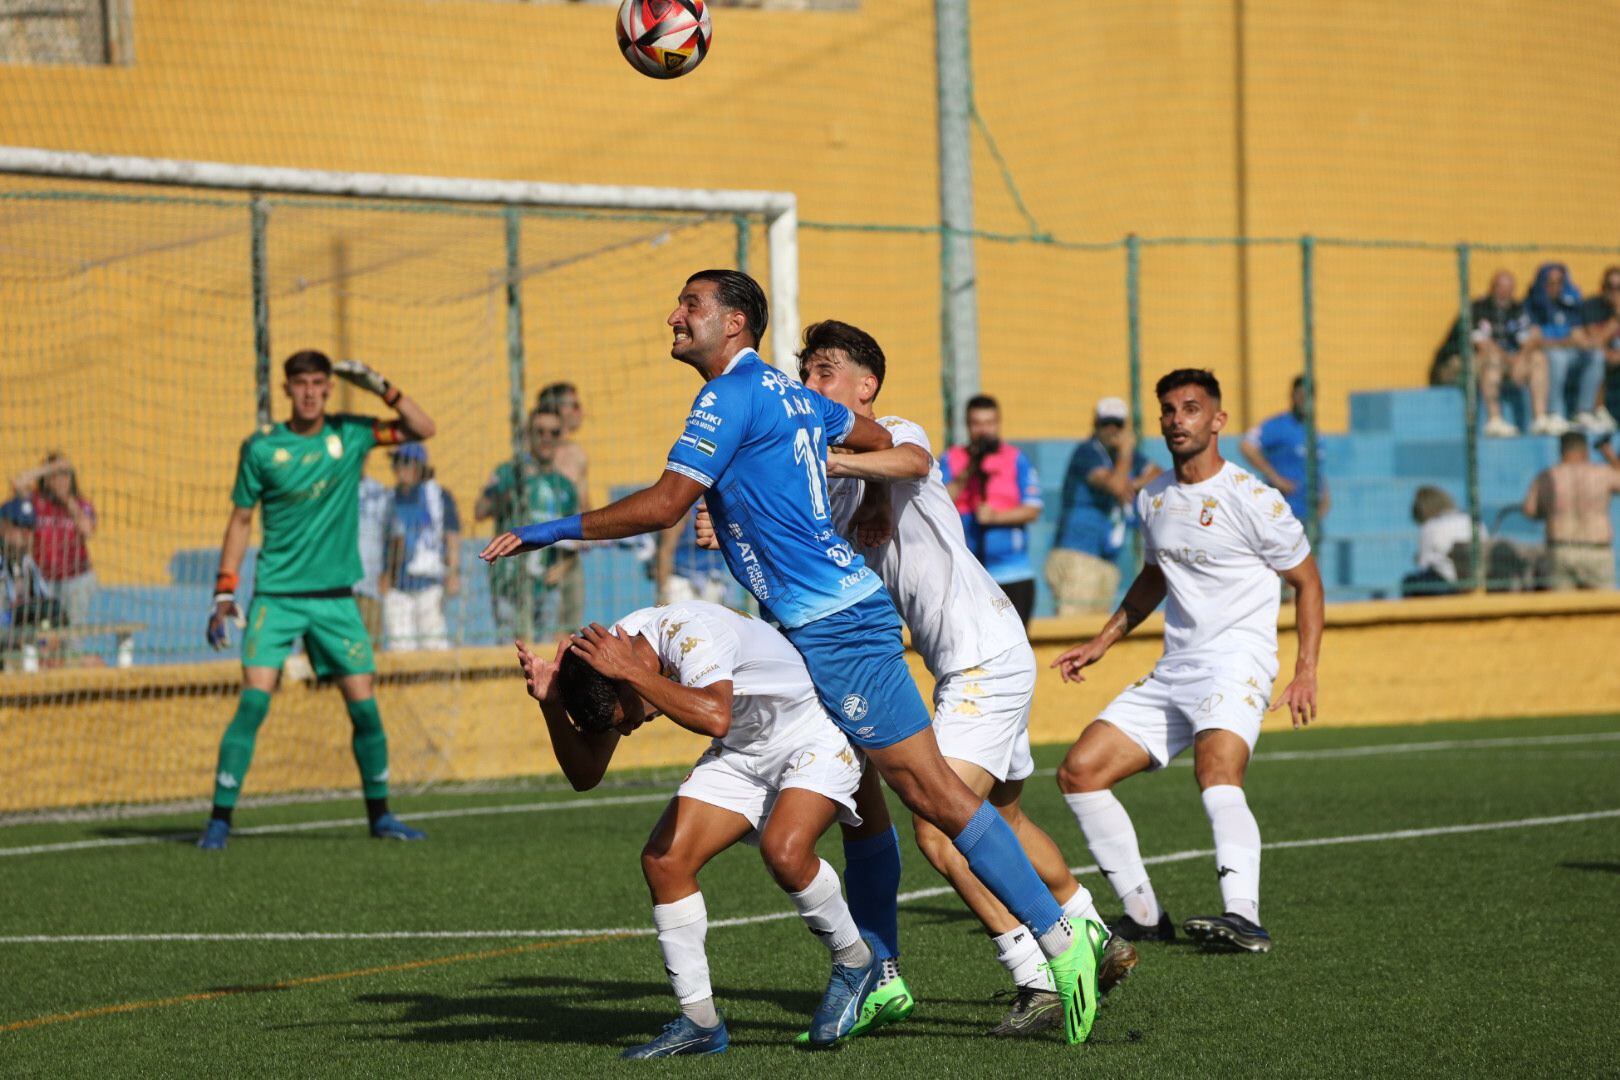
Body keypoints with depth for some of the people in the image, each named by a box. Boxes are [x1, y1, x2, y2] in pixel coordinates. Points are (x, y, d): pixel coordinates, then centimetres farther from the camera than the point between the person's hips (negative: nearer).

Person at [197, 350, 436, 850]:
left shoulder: (350, 434, 1)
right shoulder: (261, 448, -3)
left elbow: (422, 429, 0)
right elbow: (241, 519, 5)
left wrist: (381, 388, -14)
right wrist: (224, 591, 0)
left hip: (335, 597, 2)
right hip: (276, 596, -2)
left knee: (364, 705, 0)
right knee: (254, 700, -14)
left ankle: (379, 813, 17)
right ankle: (220, 818, -11)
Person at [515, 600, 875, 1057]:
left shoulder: (689, 630, -33)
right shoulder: (610, 658, -9)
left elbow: (715, 718, -52)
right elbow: (585, 775, -5)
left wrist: (634, 672, -46)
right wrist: (552, 704, -20)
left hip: (814, 736, -8)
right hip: (740, 752, 8)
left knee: (783, 851, -32)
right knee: (663, 861, -9)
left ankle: (854, 962, -5)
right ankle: (700, 1021, 2)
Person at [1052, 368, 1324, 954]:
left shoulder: (1252, 500, -7)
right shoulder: (1153, 499, 13)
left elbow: (1307, 580, 0)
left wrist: (1306, 672, -10)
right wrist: (1103, 642, 24)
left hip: (1236, 664, -8)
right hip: (1173, 670, 8)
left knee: (1217, 774, -34)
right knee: (1079, 773, -2)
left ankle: (1244, 916, -51)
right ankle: (1143, 913, 5)